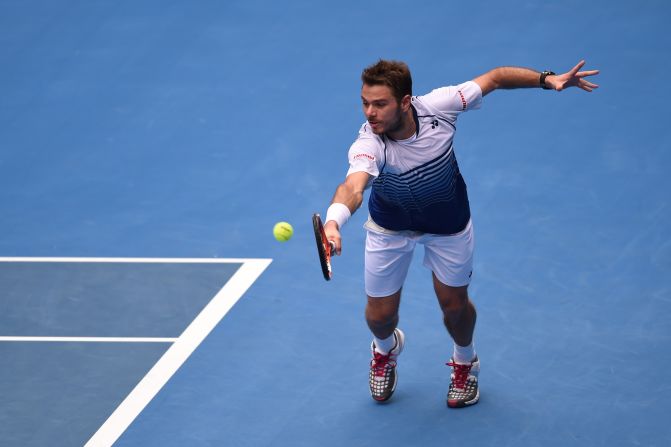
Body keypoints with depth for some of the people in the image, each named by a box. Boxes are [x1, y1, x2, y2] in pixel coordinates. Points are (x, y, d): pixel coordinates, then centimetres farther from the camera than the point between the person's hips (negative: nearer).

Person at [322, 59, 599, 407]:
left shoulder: (437, 106, -32)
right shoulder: (368, 145, -40)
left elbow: (494, 78, -17)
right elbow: (353, 186, -60)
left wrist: (547, 79, -28)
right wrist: (333, 222, -81)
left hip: (447, 225, 1)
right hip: (390, 228, -1)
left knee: (454, 304, 12)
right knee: (380, 314, 7)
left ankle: (465, 362, 47)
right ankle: (386, 349, 47)